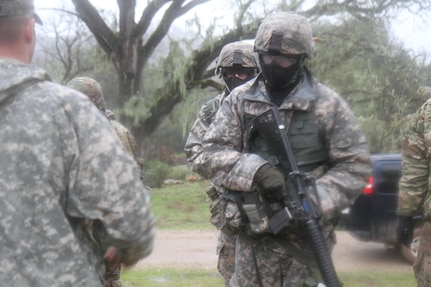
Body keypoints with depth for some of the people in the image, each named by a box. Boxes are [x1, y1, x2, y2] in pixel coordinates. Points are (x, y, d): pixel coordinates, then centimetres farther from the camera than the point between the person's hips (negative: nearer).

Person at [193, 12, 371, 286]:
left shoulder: (328, 104, -2)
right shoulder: (239, 100, 4)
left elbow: (355, 164, -2)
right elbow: (209, 155, -2)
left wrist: (317, 201, -17)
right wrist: (256, 170, -20)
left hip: (305, 236, -2)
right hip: (252, 237, 2)